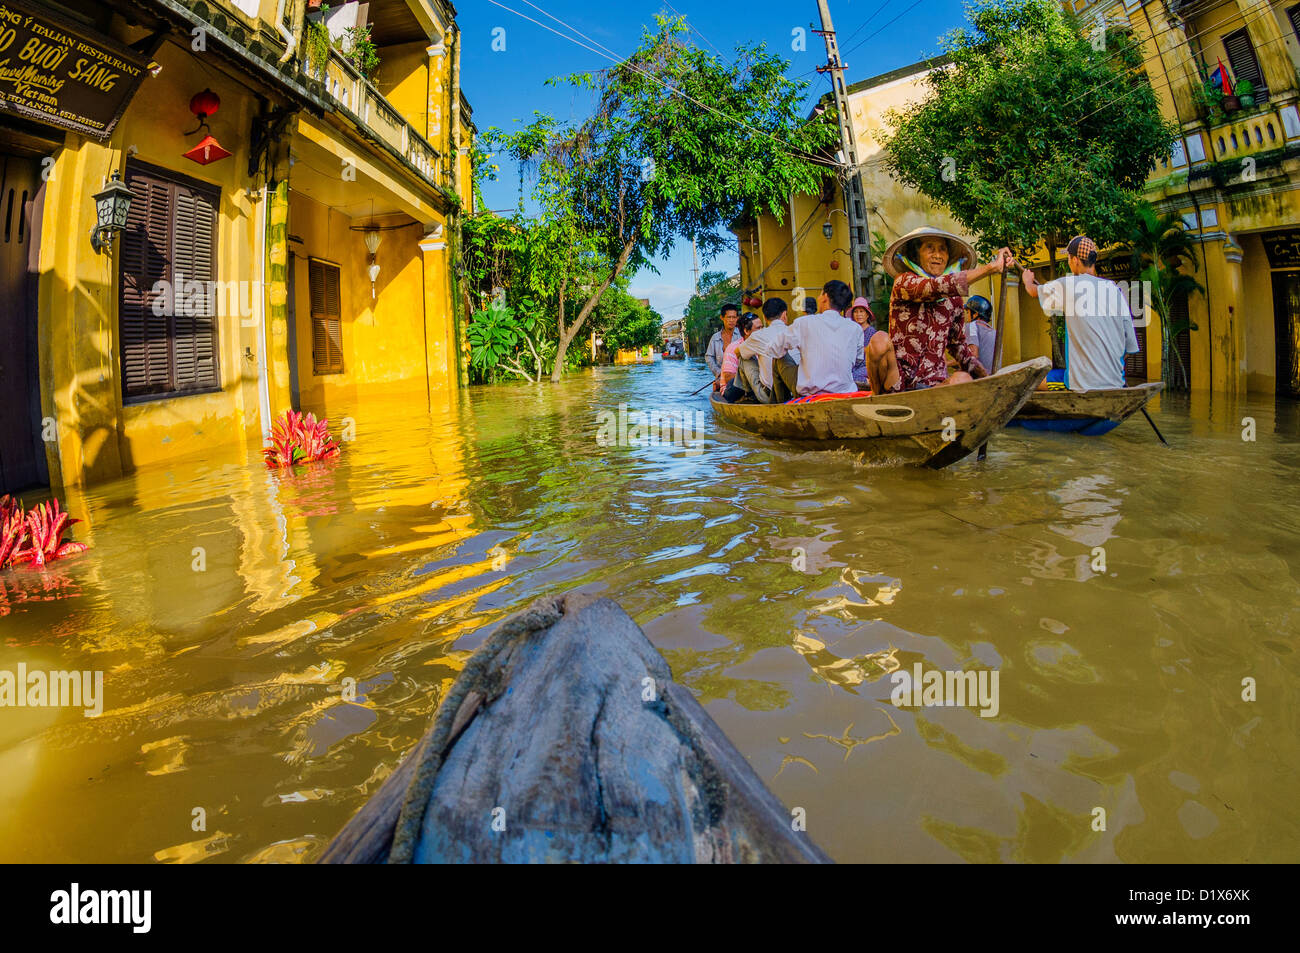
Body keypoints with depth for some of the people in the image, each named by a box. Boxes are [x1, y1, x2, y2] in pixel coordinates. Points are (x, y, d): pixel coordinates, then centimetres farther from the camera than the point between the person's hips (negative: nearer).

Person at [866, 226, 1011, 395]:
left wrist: (986, 377, 11)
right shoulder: (903, 281, -4)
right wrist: (991, 267, -21)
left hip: (934, 382, 3)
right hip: (896, 379, -3)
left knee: (963, 379, -29)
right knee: (880, 340, -32)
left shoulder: (954, 300, 12)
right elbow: (940, 286, -24)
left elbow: (958, 343, 22)